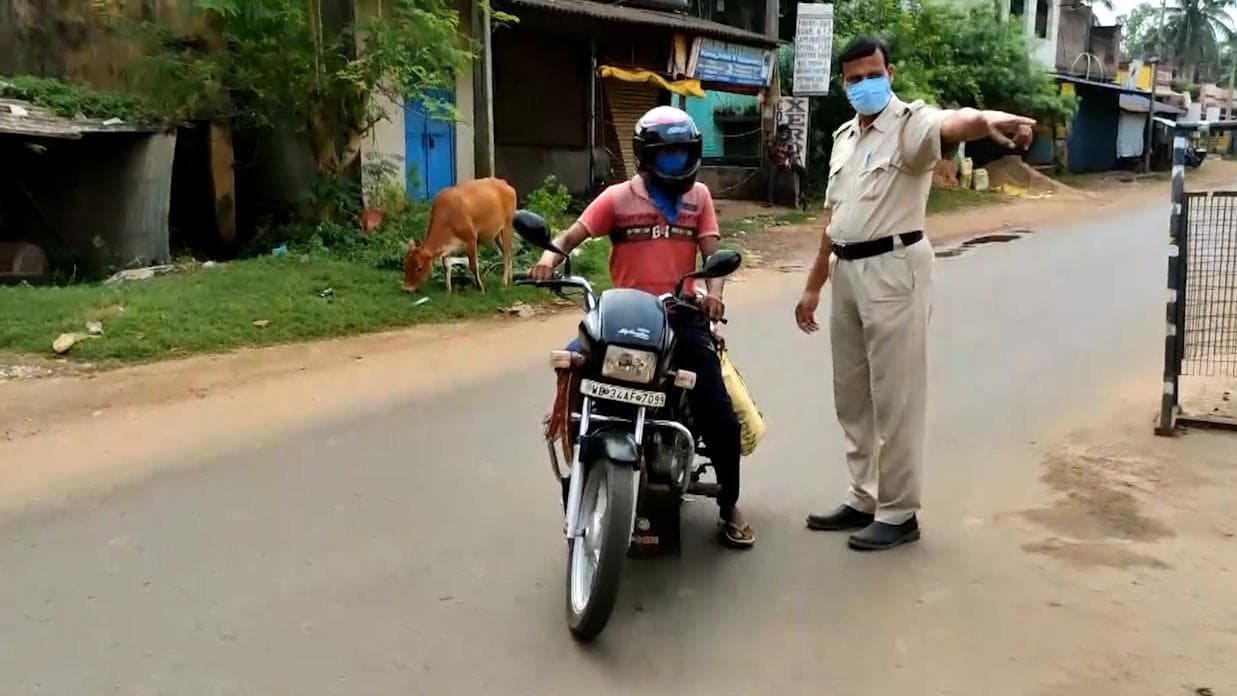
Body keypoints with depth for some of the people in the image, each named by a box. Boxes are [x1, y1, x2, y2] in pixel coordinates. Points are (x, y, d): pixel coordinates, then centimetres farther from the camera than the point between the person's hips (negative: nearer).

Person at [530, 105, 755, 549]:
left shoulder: (698, 195, 12)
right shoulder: (618, 197, 5)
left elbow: (712, 253, 4)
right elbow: (574, 234, -1)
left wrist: (713, 292, -17)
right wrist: (551, 254, -24)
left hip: (681, 315, 2)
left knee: (720, 417, -4)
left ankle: (729, 506, 20)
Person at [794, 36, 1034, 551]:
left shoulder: (910, 123, -8)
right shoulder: (844, 137, 16)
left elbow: (954, 124, -33)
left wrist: (991, 120, -56)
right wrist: (813, 286, 18)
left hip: (894, 269, -8)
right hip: (847, 272, 8)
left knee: (895, 399, -2)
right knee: (852, 397, 15)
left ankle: (899, 513, 10)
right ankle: (863, 499, 28)